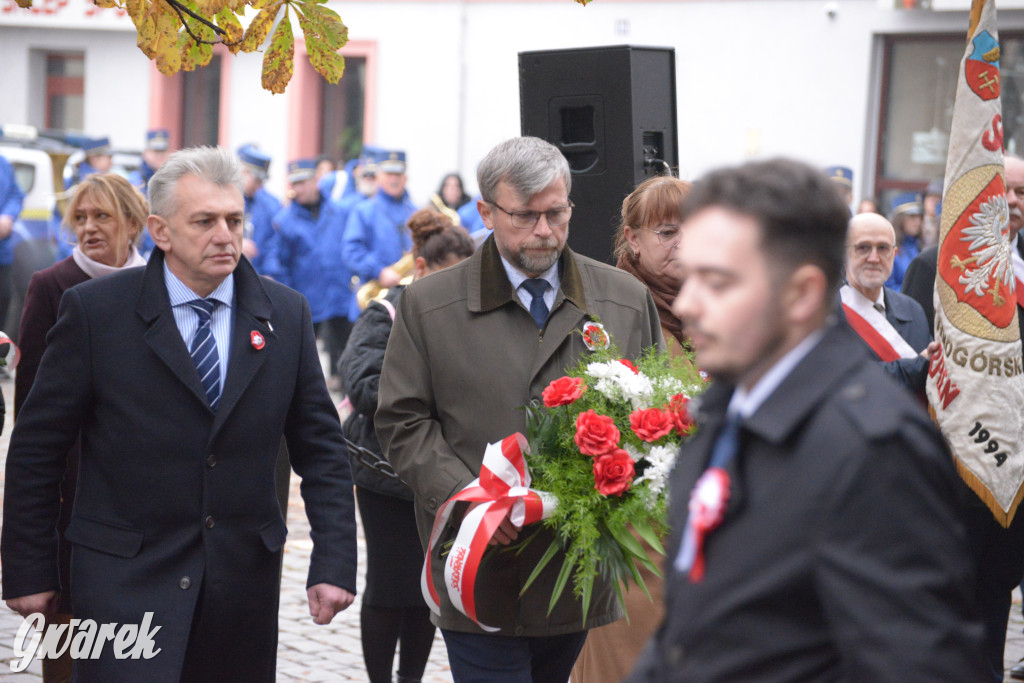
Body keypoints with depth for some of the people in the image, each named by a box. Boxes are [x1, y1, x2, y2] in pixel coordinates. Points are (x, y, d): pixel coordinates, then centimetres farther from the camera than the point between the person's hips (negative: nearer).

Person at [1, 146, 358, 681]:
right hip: (125, 577, -3)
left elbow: (320, 449, 8)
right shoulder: (95, 310, -4)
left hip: (245, 577, 3)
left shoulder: (286, 315, 5)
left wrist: (333, 563, -2)